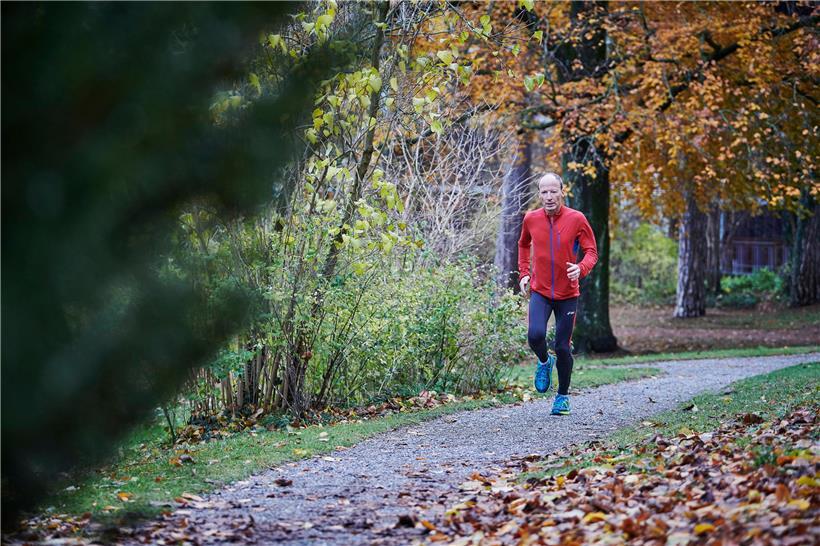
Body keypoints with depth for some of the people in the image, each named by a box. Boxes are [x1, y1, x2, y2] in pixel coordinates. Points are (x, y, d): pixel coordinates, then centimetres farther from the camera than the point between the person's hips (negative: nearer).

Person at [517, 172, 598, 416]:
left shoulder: (576, 219, -10)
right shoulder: (531, 219, -1)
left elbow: (591, 251, -6)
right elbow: (523, 245, 19)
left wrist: (581, 268, -26)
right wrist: (524, 274, 8)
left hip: (567, 294, -1)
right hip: (539, 291, 1)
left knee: (563, 347, 3)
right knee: (535, 335, -22)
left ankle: (563, 396, 23)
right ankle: (544, 361, 14)